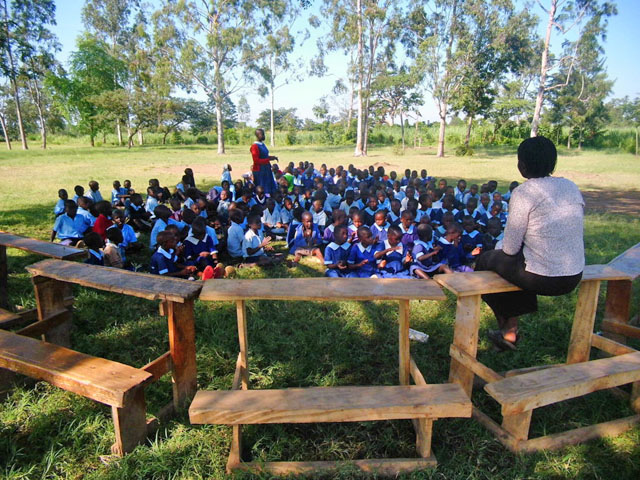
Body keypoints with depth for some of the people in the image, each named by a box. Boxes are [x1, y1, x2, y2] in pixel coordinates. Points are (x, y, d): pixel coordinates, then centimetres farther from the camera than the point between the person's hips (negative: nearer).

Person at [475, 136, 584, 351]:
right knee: (519, 258, 32)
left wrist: (506, 248, 9)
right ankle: (511, 329, 37)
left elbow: (510, 248, -13)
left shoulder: (523, 192, -16)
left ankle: (506, 328, 37)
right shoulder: (571, 187, 5)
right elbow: (567, 234, 12)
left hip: (541, 278, -7)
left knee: (486, 260, 19)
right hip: (574, 277, 7)